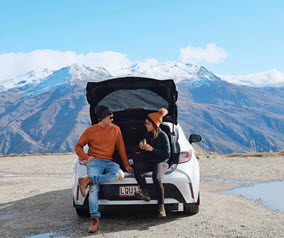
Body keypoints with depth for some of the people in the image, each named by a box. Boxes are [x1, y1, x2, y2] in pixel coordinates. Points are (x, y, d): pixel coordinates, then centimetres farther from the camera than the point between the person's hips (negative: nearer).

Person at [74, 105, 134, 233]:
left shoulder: (115, 129, 12)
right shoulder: (90, 130, 5)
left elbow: (121, 148, 15)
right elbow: (78, 147, 13)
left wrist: (127, 165, 12)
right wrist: (86, 157, -4)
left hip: (109, 162, 2)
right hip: (95, 162, -2)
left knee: (119, 174, -33)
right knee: (94, 188, -26)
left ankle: (89, 180, -30)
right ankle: (95, 219, -25)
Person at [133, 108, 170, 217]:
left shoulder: (163, 136, -6)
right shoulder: (147, 135, 13)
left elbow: (167, 154, -9)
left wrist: (152, 149, -16)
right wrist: (142, 147, 1)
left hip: (161, 162, -5)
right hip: (148, 162, 5)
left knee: (156, 178, -34)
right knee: (136, 166, -29)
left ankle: (161, 206, -20)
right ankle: (145, 192, -27)